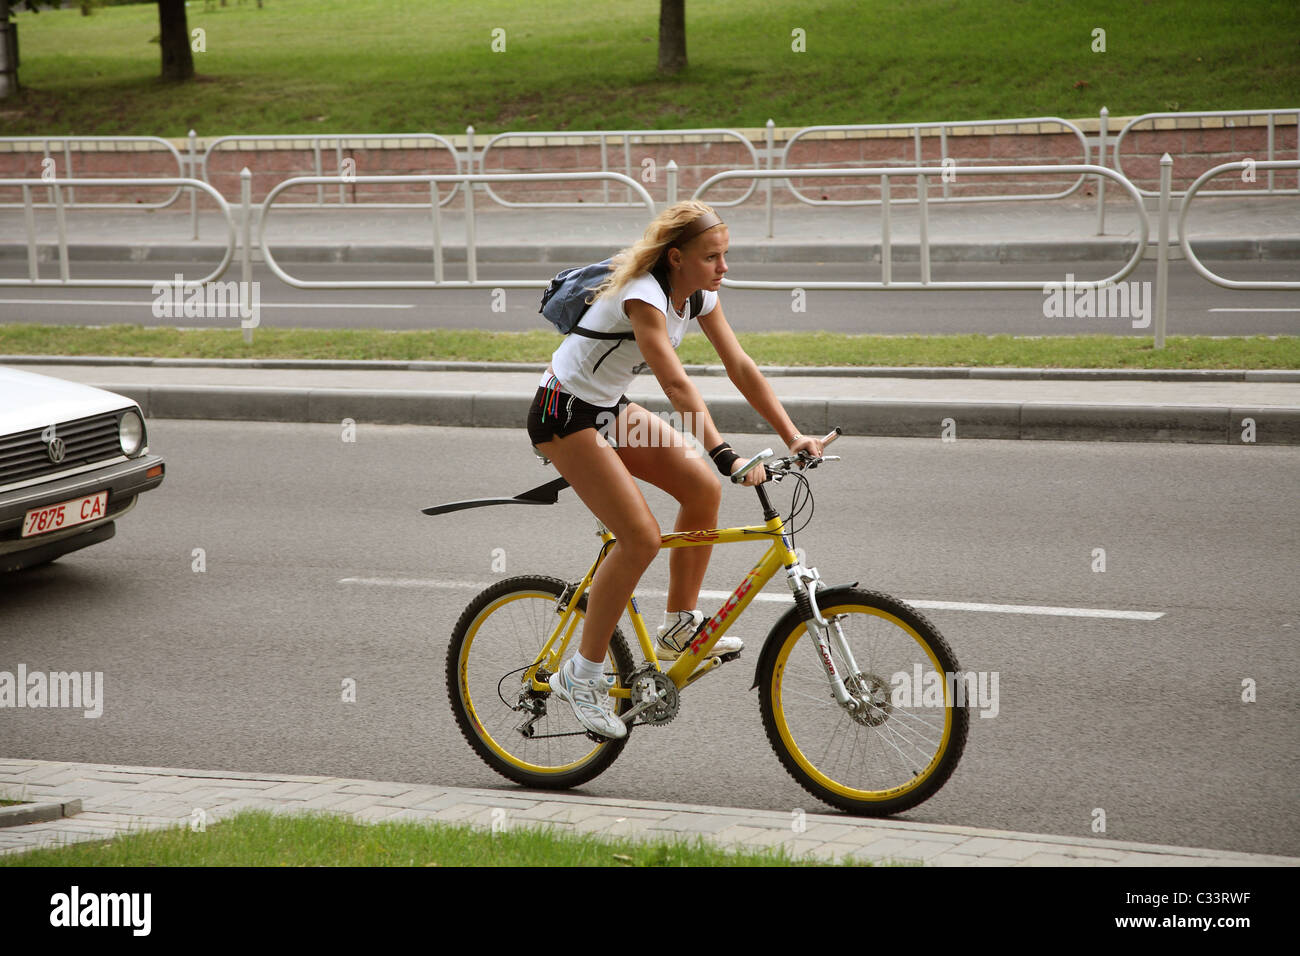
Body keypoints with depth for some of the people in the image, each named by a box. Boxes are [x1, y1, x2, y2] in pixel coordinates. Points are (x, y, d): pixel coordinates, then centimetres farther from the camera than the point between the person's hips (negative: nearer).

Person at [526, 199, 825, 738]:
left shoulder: (699, 295, -2)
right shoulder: (643, 295, -28)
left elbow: (741, 368, -1)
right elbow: (676, 384, -38)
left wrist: (793, 437, -8)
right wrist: (725, 455, -46)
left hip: (610, 408, 9)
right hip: (563, 414, -9)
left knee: (702, 490, -4)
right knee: (641, 537, -17)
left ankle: (679, 626, 12)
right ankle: (582, 675, -6)